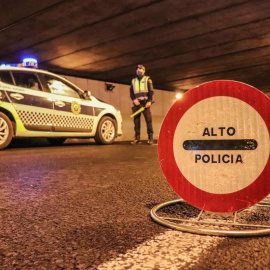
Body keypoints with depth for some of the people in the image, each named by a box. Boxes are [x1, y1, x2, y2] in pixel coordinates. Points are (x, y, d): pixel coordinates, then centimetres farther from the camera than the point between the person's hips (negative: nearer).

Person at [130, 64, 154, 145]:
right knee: (136, 121, -1)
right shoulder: (133, 81, 21)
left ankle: (150, 138, -9)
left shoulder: (147, 79, 11)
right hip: (136, 103, 4)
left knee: (148, 120, -9)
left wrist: (149, 101, -11)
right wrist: (134, 99, -4)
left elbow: (151, 91, 2)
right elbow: (131, 92, 15)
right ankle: (137, 138, 1)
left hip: (145, 102, -3)